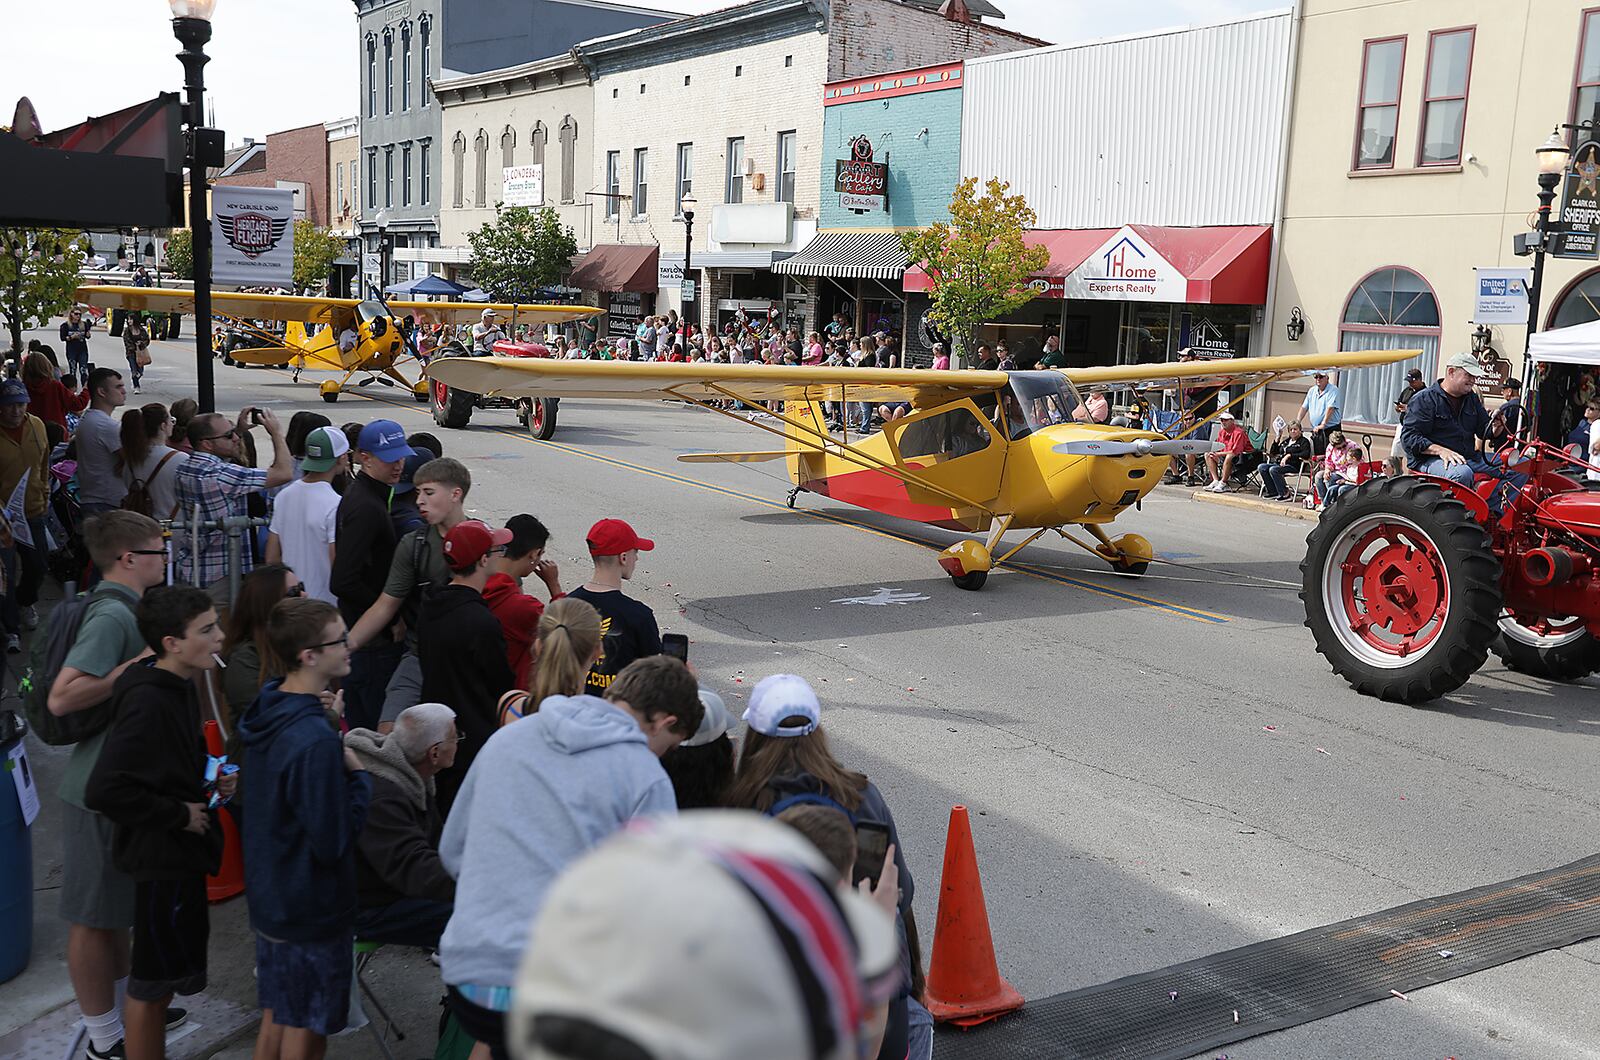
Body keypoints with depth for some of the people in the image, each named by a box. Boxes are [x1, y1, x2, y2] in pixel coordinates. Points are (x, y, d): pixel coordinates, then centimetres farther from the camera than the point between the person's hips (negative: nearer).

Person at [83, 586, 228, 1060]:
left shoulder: (178, 687, 4)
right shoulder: (147, 704, -25)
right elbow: (103, 791, -30)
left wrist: (210, 782, 2)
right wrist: (180, 815, -21)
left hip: (181, 850, 9)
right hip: (162, 858, -9)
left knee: (164, 970, 21)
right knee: (154, 980, 5)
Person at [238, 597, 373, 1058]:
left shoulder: (267, 712, -2)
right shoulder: (316, 742, -31)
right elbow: (333, 842, -26)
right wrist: (360, 776, -15)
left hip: (269, 896, 8)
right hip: (312, 911, -8)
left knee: (276, 1016, 23)